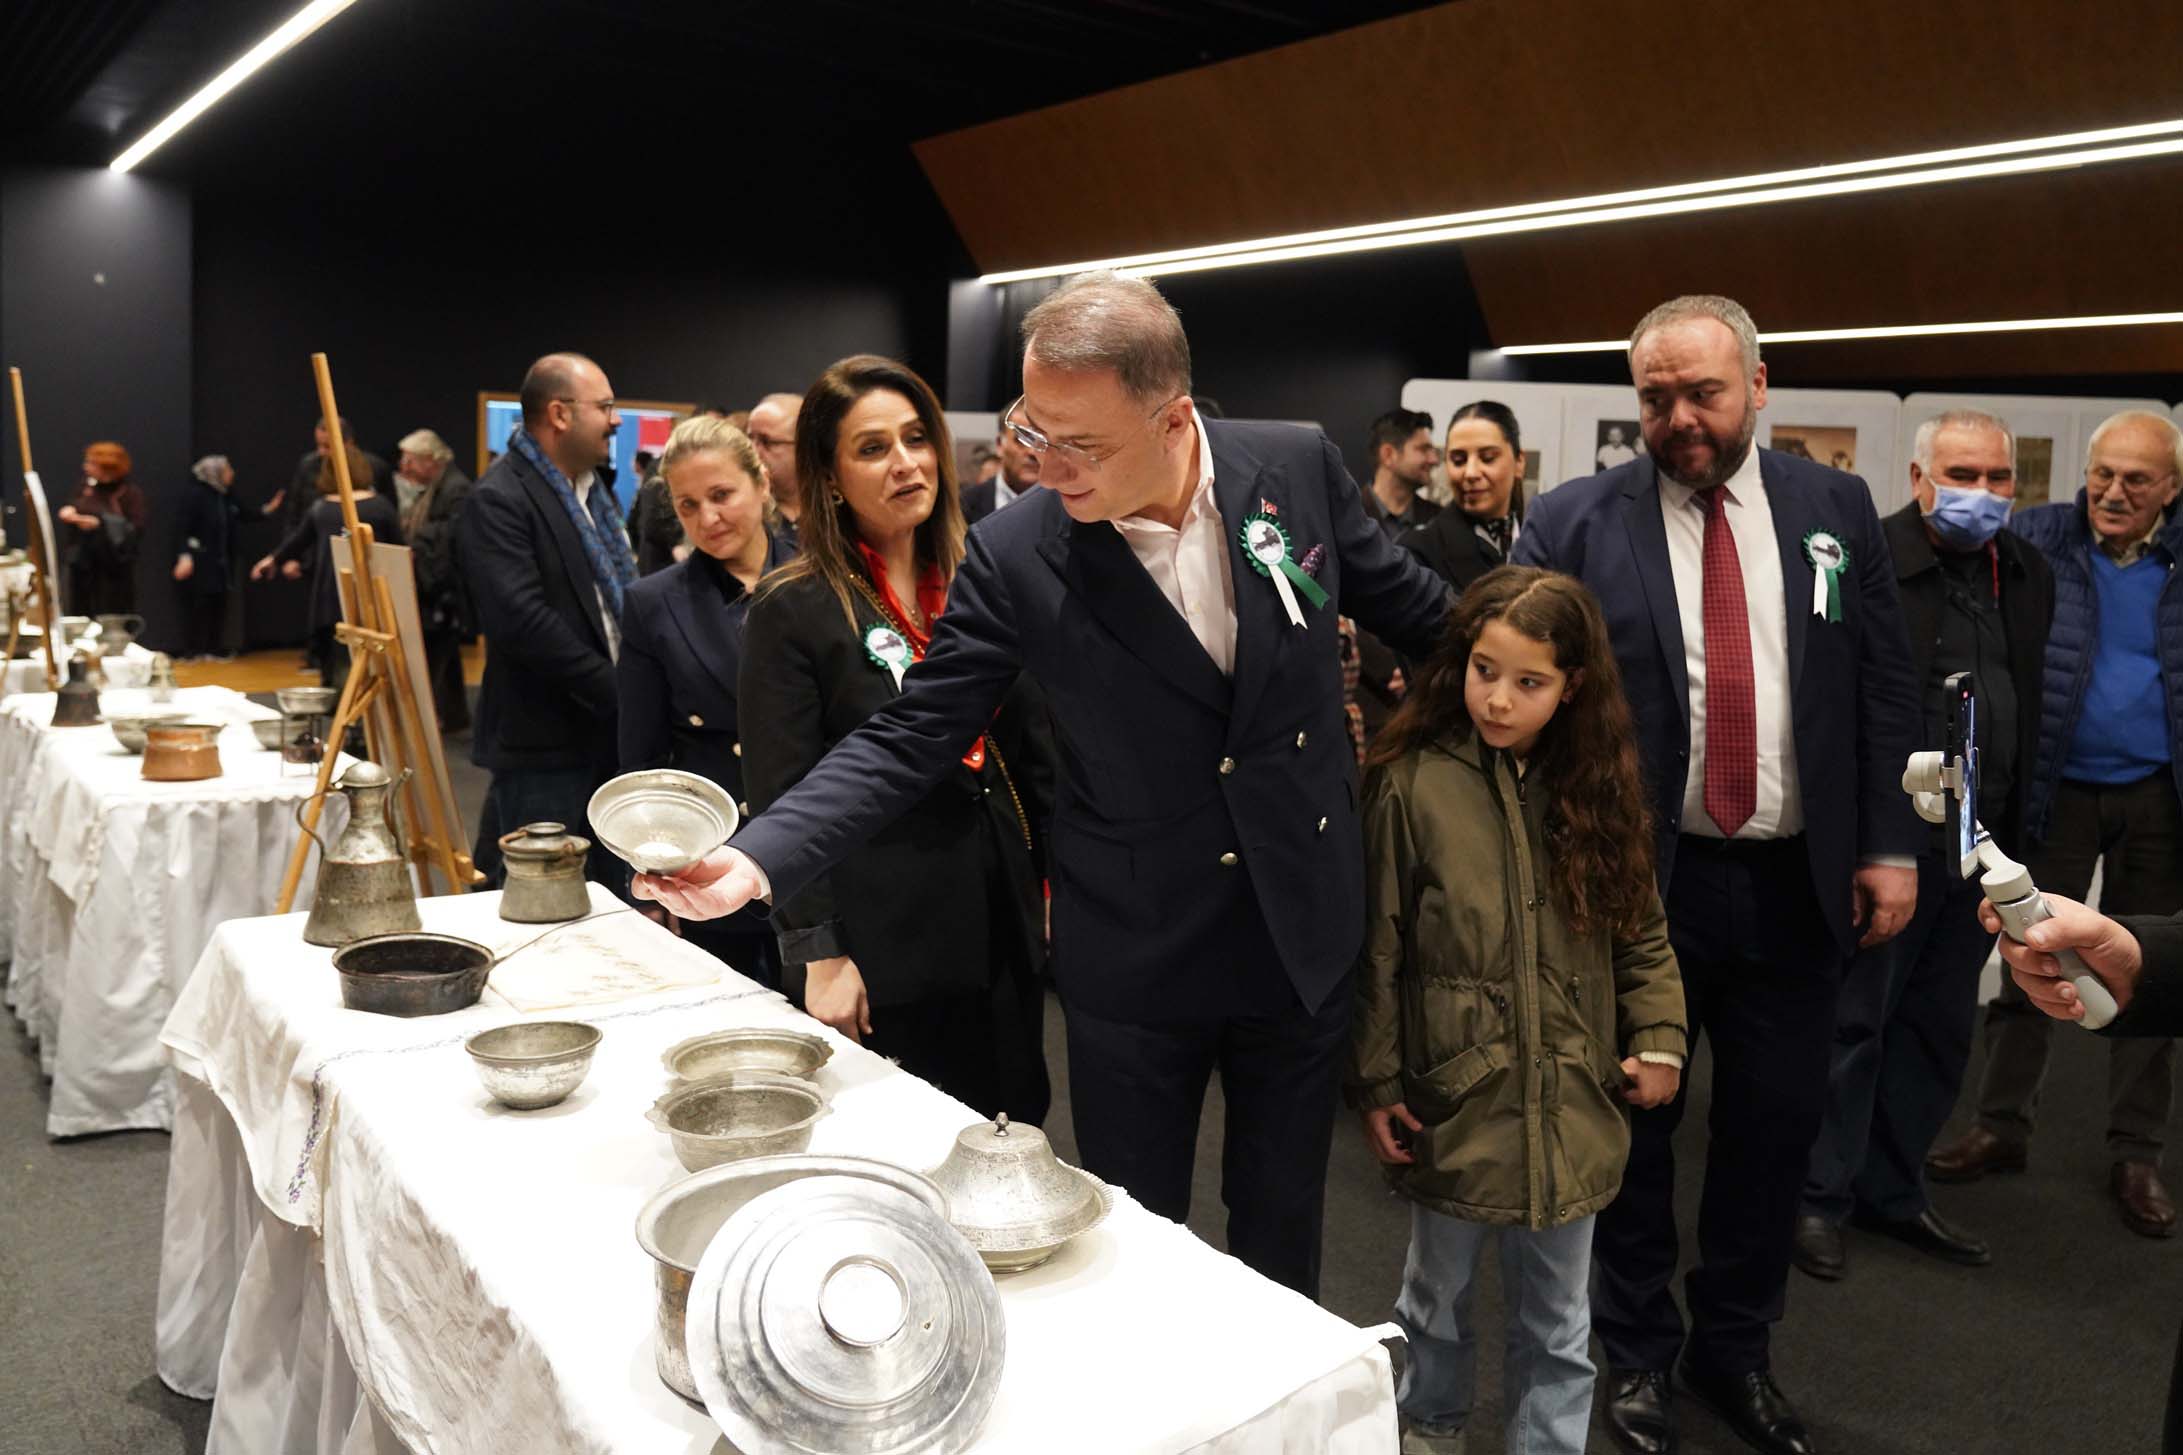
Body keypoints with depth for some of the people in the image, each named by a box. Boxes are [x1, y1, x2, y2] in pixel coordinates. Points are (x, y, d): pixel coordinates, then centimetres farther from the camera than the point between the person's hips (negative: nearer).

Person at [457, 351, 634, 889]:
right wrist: (617, 691, -19)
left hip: (607, 727, 8)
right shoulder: (498, 501, -14)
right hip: (544, 742, -8)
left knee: (611, 892, 16)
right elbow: (522, 619, -24)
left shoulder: (595, 485, 13)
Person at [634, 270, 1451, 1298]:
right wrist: (757, 858, -26)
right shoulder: (1014, 553, -16)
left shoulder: (1298, 467, -10)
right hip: (1135, 962, -1)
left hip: (1304, 935, 2)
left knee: (1280, 1234, 20)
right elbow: (907, 740, -13)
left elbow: (1407, 605, 6)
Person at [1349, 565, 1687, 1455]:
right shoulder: (1413, 783, -12)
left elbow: (1639, 931, 7)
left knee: (1557, 1321, 17)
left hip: (1570, 1104, 2)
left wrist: (1659, 1036, -4)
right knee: (1441, 1297, 20)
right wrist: (1375, 1082, -6)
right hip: (1454, 1098, -2)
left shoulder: (1597, 789, -1)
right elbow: (1379, 949, -8)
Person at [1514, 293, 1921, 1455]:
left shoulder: (1836, 508, 3)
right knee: (1633, 1122, 12)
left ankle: (1735, 1348, 37)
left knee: (1776, 1123, 14)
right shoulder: (1570, 524, -7)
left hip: (1794, 882, 3)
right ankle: (1637, 1351, 33)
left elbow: (1883, 685, 6)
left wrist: (1889, 844, 1)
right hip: (1637, 879, -2)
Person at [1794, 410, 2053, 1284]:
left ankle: (1891, 1190, 29)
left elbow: (2033, 702, 12)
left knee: (1940, 1029, 15)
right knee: (1853, 1022, 4)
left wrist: (2016, 833, 8)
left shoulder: (2029, 575, 10)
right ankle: (1820, 1198, 18)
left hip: (1982, 844, 7)